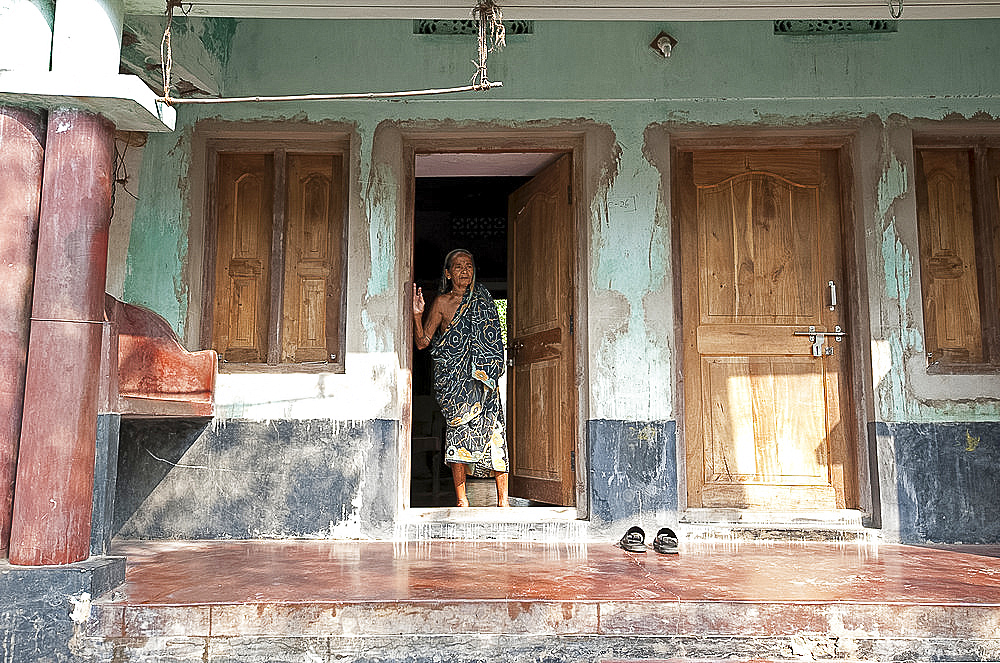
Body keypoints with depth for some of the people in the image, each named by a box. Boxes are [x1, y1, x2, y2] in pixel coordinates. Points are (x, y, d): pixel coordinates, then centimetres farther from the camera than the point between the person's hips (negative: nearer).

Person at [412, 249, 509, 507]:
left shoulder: (482, 297, 12)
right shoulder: (442, 302, 2)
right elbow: (422, 342, -1)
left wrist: (492, 368, 8)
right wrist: (418, 315, -16)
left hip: (481, 376, 3)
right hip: (453, 377, -3)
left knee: (494, 428, -7)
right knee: (459, 429, -10)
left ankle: (503, 498, -1)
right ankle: (461, 499, 0)